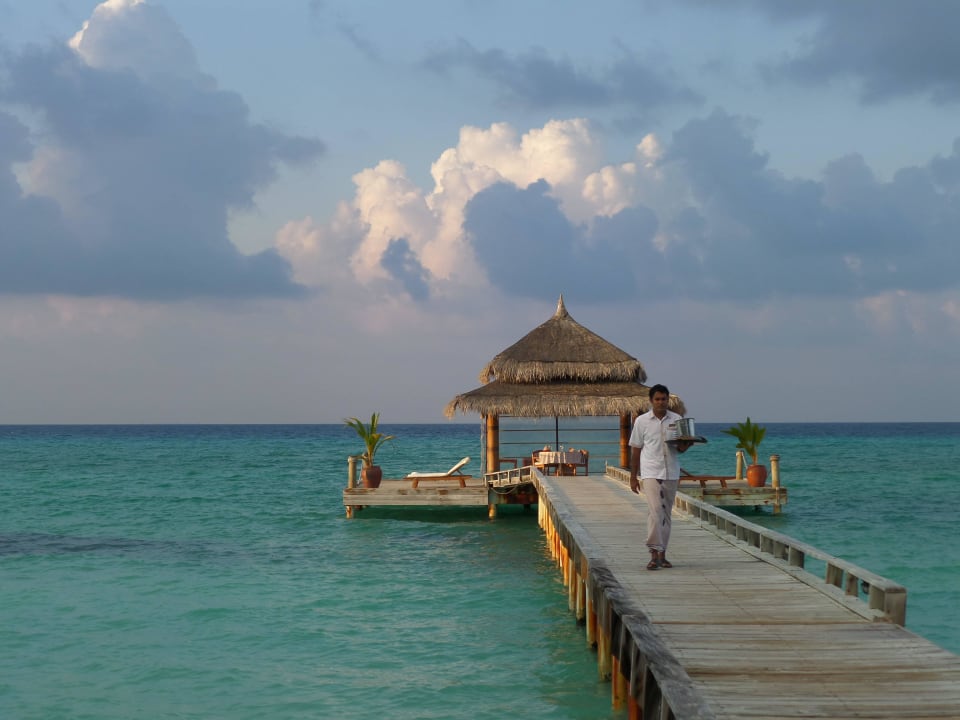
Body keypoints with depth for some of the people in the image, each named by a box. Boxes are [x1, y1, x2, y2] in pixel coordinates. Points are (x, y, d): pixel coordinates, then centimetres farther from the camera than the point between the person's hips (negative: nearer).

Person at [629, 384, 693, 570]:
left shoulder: (677, 420, 7)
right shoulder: (642, 421, 2)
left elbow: (681, 448, 12)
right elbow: (635, 450, 6)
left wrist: (684, 445, -14)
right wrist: (633, 477, 5)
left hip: (671, 474, 3)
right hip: (651, 473, -3)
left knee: (666, 514, 8)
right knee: (656, 511, -16)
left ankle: (662, 554, 17)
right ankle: (654, 554, -19)